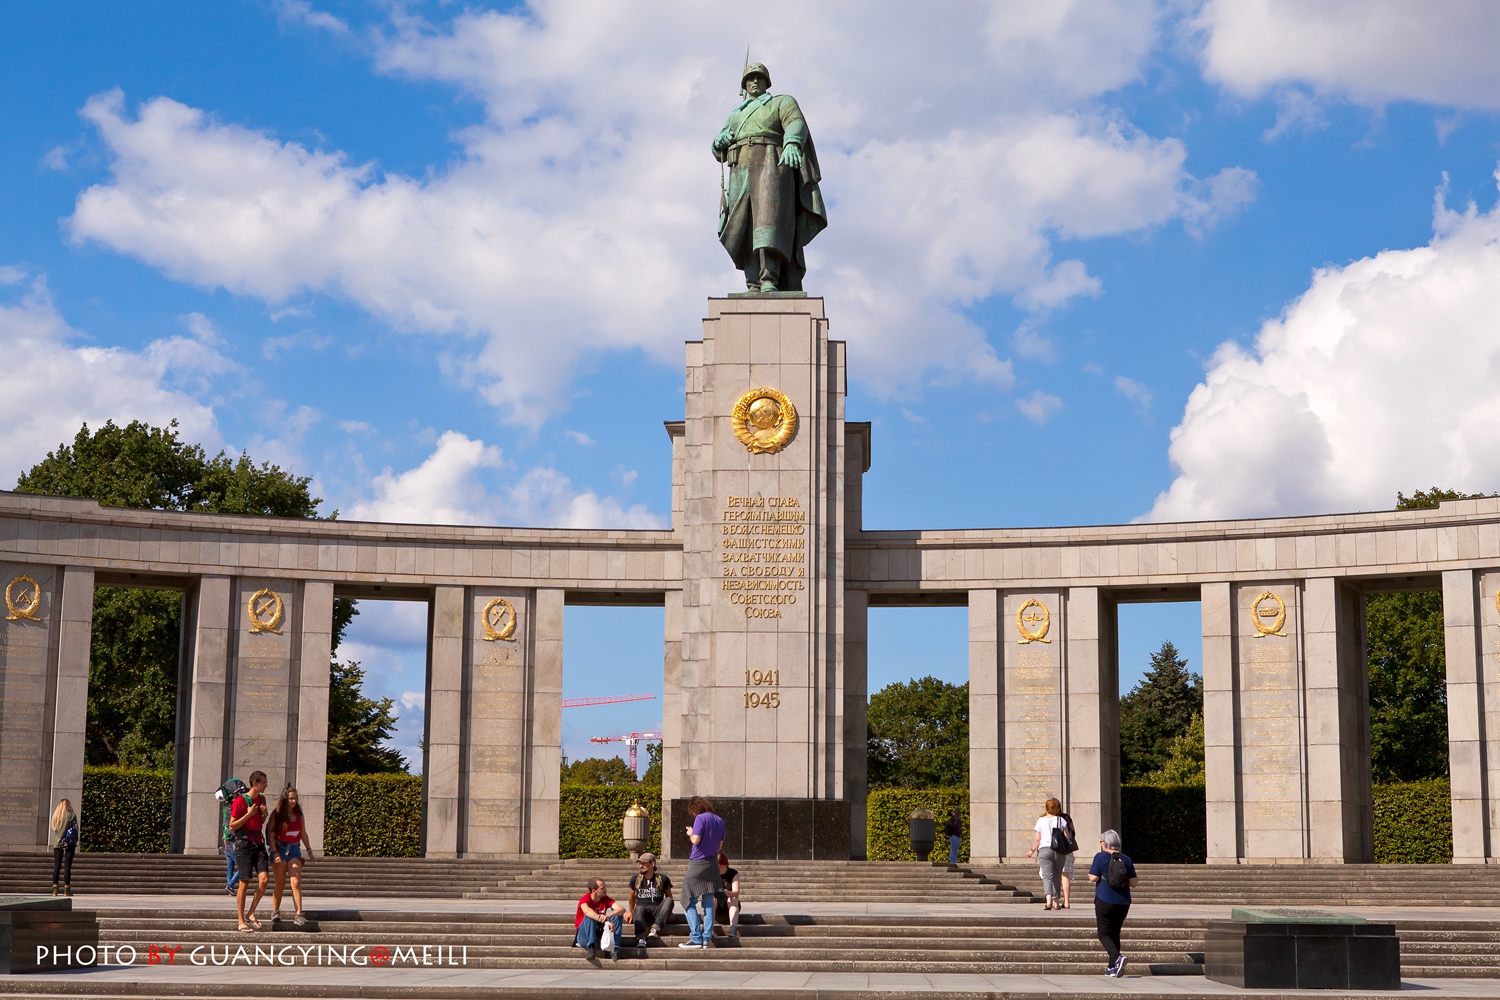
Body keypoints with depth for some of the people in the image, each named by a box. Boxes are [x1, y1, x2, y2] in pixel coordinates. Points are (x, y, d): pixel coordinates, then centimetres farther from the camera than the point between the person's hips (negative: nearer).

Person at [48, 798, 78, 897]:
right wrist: (75, 840, 7)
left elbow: (54, 829, 8)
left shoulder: (56, 815, 3)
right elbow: (75, 829, -4)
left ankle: (54, 889, 3)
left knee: (57, 866, 7)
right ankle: (66, 889, -3)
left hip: (57, 843, 3)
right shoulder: (72, 815, -5)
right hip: (69, 844, -3)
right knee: (67, 866, -1)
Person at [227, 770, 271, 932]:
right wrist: (249, 814, -16)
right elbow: (232, 826, -9)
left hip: (258, 844, 6)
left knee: (263, 879, -9)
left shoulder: (262, 799, 13)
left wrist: (264, 814, 5)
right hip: (244, 844, -6)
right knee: (244, 883, -3)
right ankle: (241, 921, 4)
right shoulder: (240, 800, -8)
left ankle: (251, 914, 4)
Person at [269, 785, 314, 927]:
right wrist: (275, 853, -17)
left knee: (296, 882, -9)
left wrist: (309, 850, 16)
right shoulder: (277, 815, -4)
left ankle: (298, 914, -14)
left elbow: (303, 833, 16)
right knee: (280, 883, 3)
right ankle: (275, 912, 18)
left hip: (294, 850, 3)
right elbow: (271, 835, -9)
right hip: (280, 849, -3)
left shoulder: (299, 814, 9)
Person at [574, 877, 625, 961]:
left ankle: (614, 947, -23)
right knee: (589, 917, -32)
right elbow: (586, 911, -40)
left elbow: (622, 909, -19)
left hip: (599, 934, 4)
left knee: (617, 916, -15)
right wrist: (606, 922, -51)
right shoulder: (585, 899, -15)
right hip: (584, 935, -4)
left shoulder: (605, 899, -2)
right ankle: (591, 947, -36)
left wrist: (607, 916, -40)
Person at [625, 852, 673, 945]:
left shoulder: (662, 879, 5)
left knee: (669, 900, -29)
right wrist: (630, 912, 26)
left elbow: (669, 897, 16)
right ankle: (641, 939, -53)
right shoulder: (635, 879, 9)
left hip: (657, 912, 0)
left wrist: (668, 912, 8)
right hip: (642, 913, 0)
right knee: (639, 908, -37)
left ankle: (655, 929, -42)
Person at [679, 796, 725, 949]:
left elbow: (696, 840, -19)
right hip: (712, 864, 7)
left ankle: (696, 938, -7)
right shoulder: (719, 821, 11)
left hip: (697, 863, -7)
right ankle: (707, 938, 8)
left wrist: (691, 833, 1)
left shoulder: (700, 818, -11)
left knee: (689, 902, -1)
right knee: (708, 902, 10)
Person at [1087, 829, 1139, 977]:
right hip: (1123, 902, 5)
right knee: (1115, 933, 16)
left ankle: (1117, 958, -23)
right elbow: (1133, 883, 4)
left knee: (1104, 933, 2)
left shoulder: (1100, 857, -7)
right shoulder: (1126, 860, 5)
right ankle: (1113, 968, 14)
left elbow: (1093, 878, -12)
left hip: (1105, 901, -5)